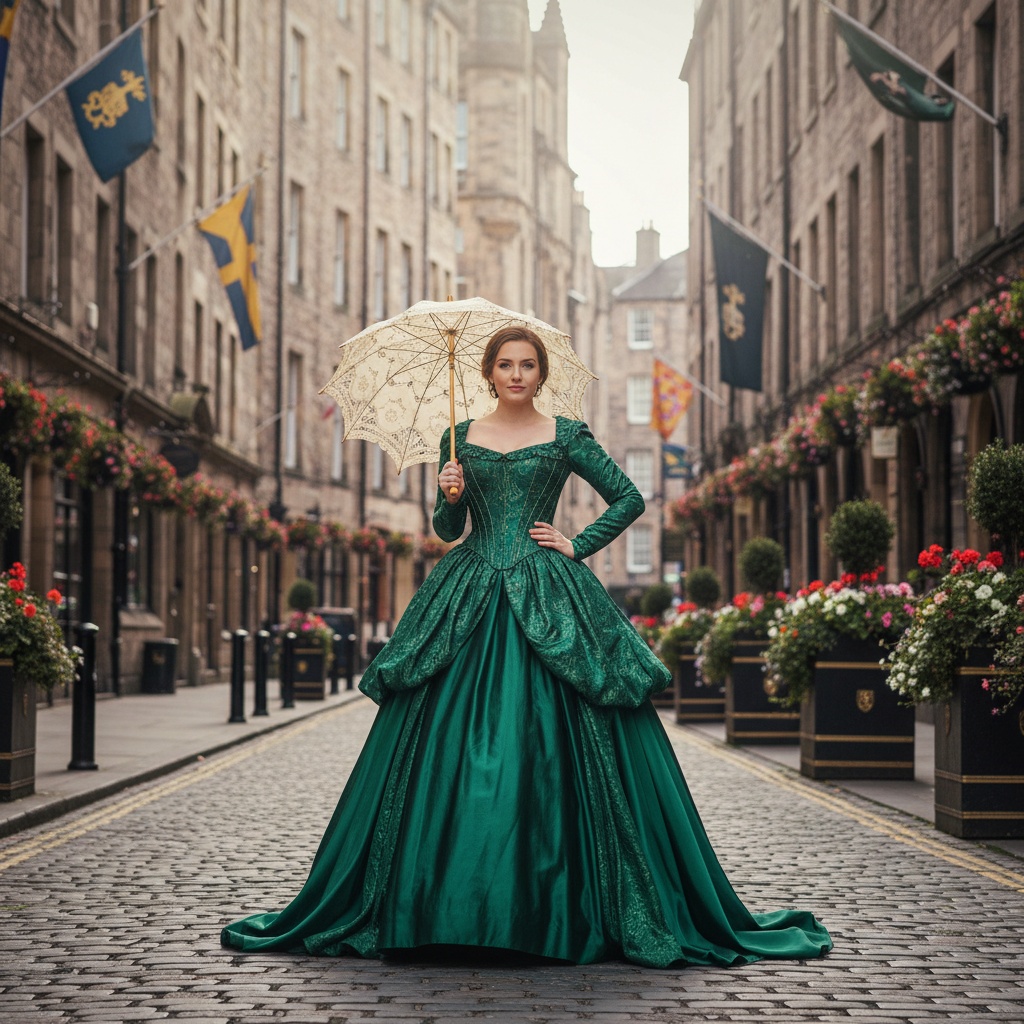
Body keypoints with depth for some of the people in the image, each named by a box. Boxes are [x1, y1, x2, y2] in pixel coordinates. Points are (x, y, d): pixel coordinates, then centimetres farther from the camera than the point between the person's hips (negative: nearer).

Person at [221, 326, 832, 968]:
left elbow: (629, 499, 8)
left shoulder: (566, 436, 5)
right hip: (471, 598, 2)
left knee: (558, 741, -7)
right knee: (450, 743, -3)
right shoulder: (462, 438, 12)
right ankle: (446, 905, 4)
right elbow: (448, 529, 13)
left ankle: (563, 908, 0)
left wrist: (579, 546, -1)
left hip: (548, 599, -2)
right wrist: (450, 496, -6)